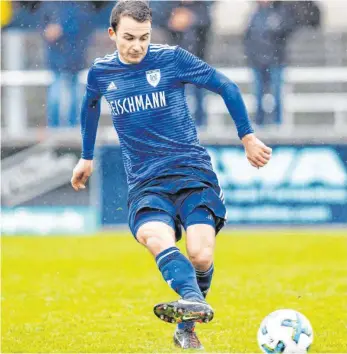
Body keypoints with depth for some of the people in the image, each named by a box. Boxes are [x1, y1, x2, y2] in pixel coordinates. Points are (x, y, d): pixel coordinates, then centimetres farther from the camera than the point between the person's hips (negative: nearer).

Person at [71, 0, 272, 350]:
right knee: (155, 237, -32)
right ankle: (194, 301, -55)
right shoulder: (100, 72, 7)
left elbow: (226, 87, 6)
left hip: (193, 172, -2)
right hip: (145, 184, 2)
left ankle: (185, 328, 4)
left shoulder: (171, 59, -2)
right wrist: (86, 157, 39)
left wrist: (248, 138, 8)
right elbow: (90, 107, 30)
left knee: (200, 256, -20)